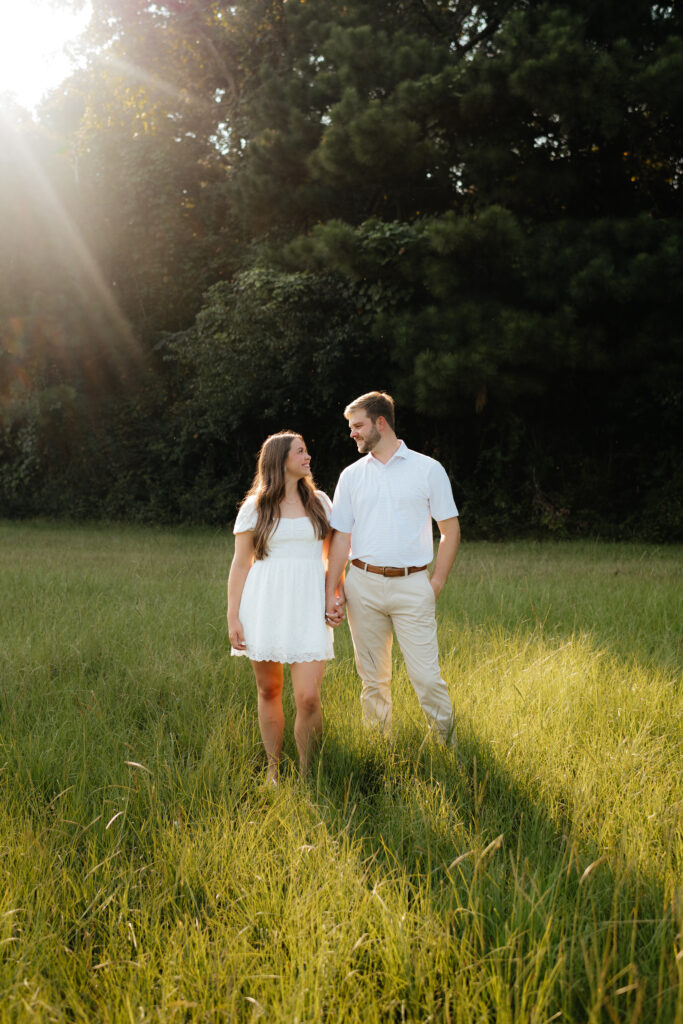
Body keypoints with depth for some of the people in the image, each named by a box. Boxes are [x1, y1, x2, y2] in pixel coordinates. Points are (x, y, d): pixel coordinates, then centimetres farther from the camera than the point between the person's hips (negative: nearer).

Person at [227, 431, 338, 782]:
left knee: (308, 697, -9)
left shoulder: (319, 502, 11)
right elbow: (240, 565, 4)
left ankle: (306, 774, 6)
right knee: (268, 691, 8)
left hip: (308, 606, 1)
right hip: (265, 605, -1)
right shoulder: (254, 508, 4)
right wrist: (233, 617, -2)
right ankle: (273, 769, 23)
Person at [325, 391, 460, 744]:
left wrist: (436, 583, -2)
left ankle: (450, 747, 6)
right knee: (373, 679, 8)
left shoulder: (428, 469, 2)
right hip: (363, 584, 3)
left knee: (427, 677, -7)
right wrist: (330, 592, 3)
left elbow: (450, 530, 5)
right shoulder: (352, 475, 10)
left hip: (411, 586, -3)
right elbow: (341, 537, 10)